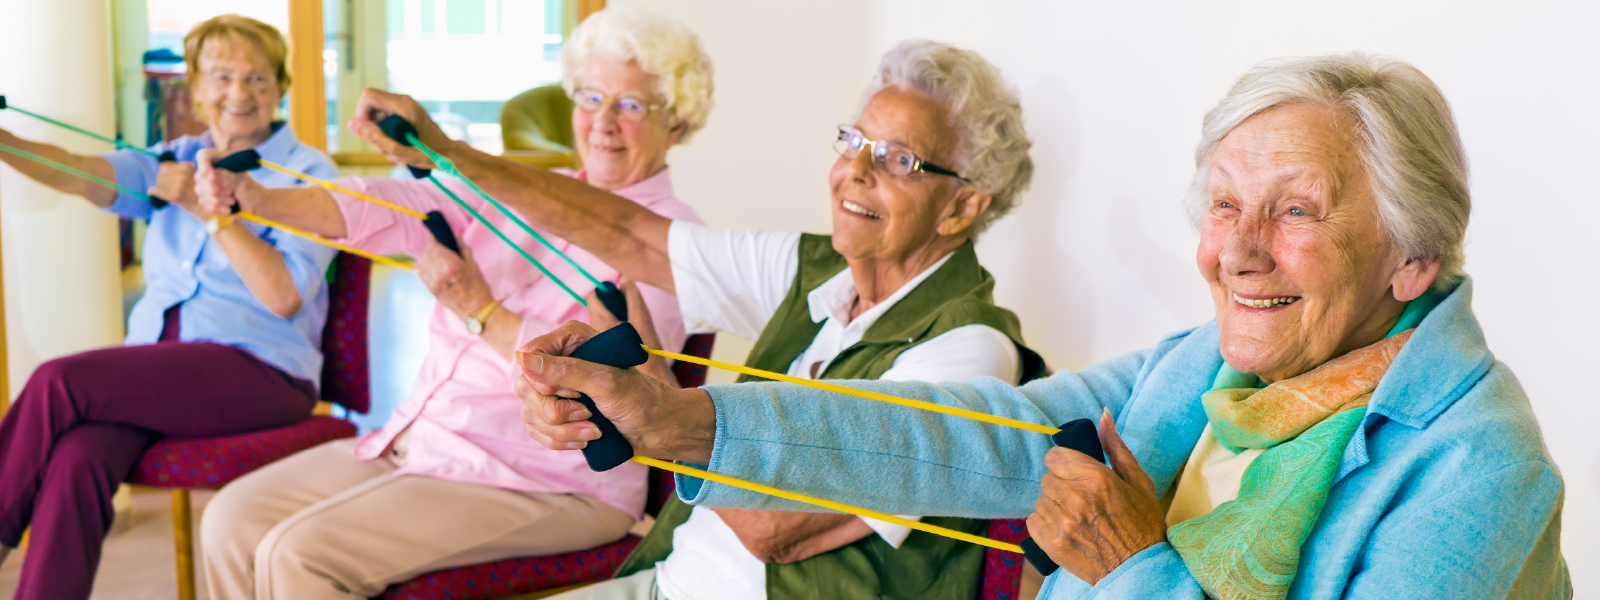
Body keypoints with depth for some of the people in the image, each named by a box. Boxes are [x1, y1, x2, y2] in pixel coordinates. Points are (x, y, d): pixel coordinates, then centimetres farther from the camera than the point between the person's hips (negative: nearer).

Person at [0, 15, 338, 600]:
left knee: (59, 380, -23)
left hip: (261, 370, -4)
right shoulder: (175, 160, 16)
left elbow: (283, 296, -11)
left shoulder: (309, 173, 1)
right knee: (75, 458, -28)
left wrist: (209, 208, -15)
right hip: (156, 358, 4)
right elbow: (83, 174, -4)